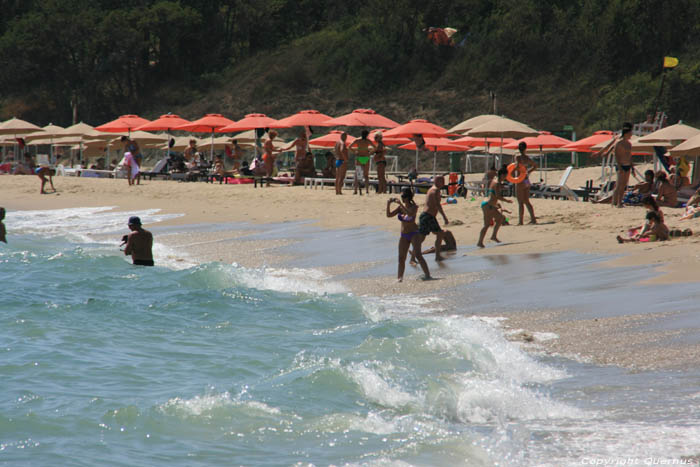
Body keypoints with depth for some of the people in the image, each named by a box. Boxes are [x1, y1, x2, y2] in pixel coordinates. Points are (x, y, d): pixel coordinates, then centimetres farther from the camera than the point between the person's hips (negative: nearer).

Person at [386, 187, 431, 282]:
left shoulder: (414, 207, -12)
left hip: (414, 234, -6)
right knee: (401, 258, 5)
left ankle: (427, 274, -17)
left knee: (418, 255, -18)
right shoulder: (401, 207, 3)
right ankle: (399, 278, 14)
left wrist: (401, 204, -35)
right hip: (404, 236, 6)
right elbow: (389, 215, 3)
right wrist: (388, 204, -12)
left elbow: (410, 214, -34)